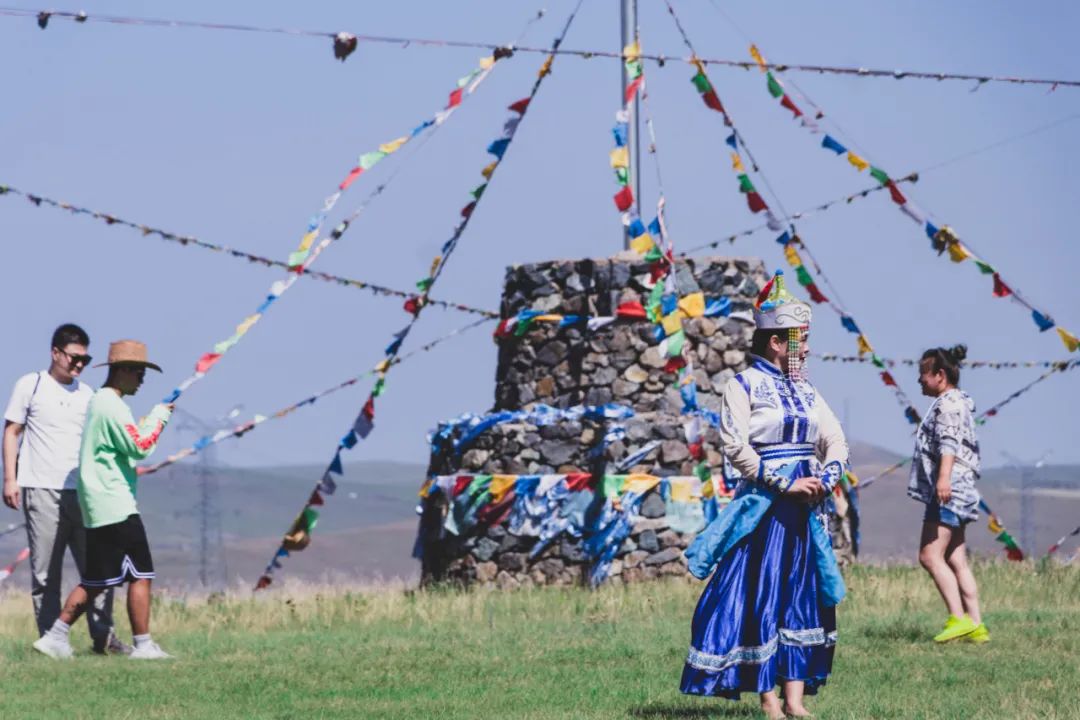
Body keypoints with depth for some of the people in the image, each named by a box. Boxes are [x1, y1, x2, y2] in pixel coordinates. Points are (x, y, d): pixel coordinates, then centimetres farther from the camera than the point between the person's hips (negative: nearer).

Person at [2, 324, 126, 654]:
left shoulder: (87, 395, 16)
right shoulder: (30, 386, 4)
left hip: (83, 492, 4)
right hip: (42, 491, -4)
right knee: (45, 573, -2)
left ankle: (102, 635, 3)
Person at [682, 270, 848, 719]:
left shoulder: (805, 391, 14)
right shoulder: (743, 386, -5)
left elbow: (836, 441, 11)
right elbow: (736, 447, -14)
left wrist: (825, 479, -9)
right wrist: (784, 484, -17)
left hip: (806, 506, 6)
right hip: (763, 505, -6)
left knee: (804, 596, 3)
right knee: (761, 594, -4)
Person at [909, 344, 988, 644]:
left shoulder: (949, 403, -8)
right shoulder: (955, 403, 24)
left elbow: (949, 441, -25)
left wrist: (944, 476, -39)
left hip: (948, 491, -11)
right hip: (955, 493, 11)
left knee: (930, 555, -14)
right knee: (956, 561, 7)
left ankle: (959, 618, -20)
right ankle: (976, 625, 4)